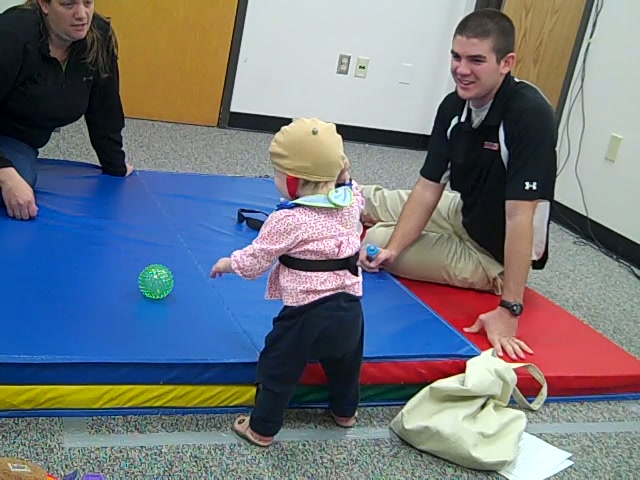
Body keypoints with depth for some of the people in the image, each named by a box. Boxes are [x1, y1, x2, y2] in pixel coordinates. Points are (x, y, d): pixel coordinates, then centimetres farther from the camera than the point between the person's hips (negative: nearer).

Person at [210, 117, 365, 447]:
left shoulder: (288, 219, -19)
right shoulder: (351, 200, -2)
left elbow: (253, 261, -9)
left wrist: (227, 263, 10)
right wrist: (341, 175, 16)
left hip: (308, 314, -7)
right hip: (350, 309, 7)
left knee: (278, 369, 11)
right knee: (344, 363, 30)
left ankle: (262, 429, 22)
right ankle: (345, 411, 51)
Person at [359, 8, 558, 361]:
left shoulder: (530, 114, -31)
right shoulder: (454, 105, -10)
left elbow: (520, 216, -35)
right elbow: (428, 188, -8)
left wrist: (508, 310, -35)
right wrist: (393, 250, -21)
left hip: (495, 256, -7)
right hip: (463, 216, 7)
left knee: (375, 238, -7)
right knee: (368, 201, 9)